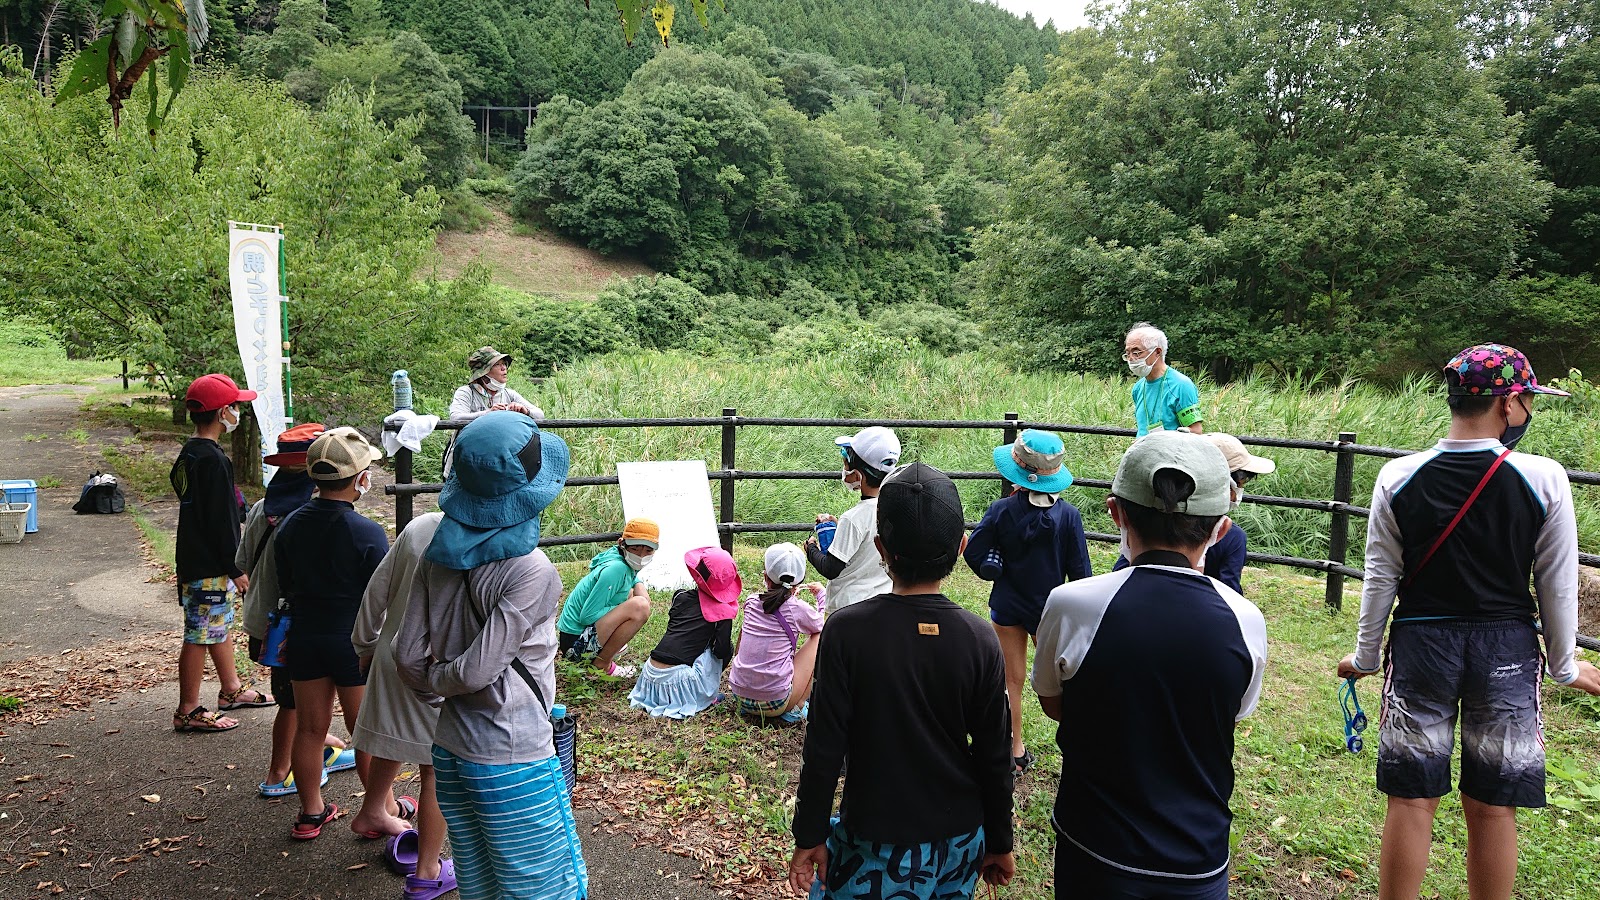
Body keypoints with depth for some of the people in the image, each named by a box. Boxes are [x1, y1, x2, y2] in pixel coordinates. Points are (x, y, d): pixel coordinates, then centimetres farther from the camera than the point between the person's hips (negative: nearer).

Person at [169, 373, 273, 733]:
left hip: (194, 556, 11)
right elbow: (219, 521, -22)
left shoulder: (189, 453, 10)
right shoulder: (211, 459, -22)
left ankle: (232, 690, 36)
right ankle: (188, 712, 8)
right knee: (200, 635, -1)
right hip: (208, 566, -11)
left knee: (221, 625, 21)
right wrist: (236, 568, -17)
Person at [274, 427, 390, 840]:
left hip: (304, 636, 5)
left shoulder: (290, 525, -1)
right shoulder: (368, 533, -19)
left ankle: (311, 813, 29)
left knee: (309, 728, 16)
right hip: (354, 641, -5)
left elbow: (285, 586, 9)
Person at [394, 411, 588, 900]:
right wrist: (443, 681, -2)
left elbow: (408, 658, -1)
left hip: (450, 751, 7)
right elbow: (476, 671, -22)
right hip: (512, 764, -7)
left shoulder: (438, 556, -3)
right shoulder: (531, 571, -22)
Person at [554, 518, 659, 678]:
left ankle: (609, 645, 15)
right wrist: (628, 611, -19)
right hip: (575, 640, -10)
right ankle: (603, 662, -11)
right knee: (640, 606, -27)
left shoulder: (627, 565, 3)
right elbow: (587, 616, -23)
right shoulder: (616, 569, -23)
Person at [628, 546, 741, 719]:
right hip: (678, 681, -5)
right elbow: (721, 651, -8)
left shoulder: (681, 596, 9)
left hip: (651, 672, 5)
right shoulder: (723, 611, -4)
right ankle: (706, 696, 9)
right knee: (728, 647, 11)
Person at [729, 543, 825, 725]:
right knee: (819, 638, 11)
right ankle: (797, 708, 9)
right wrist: (821, 594, 27)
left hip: (740, 695, 5)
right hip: (776, 703, -5)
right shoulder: (798, 609, -10)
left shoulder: (751, 602, 1)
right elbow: (821, 627, 13)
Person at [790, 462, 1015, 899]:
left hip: (879, 846, -3)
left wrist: (810, 837, -2)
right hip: (960, 840, 3)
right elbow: (995, 757, -3)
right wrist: (999, 843, 10)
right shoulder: (979, 640, -10)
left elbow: (824, 748, -14)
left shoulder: (847, 631, -18)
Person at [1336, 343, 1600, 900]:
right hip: (1508, 647, 0)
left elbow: (1381, 578, -1)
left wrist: (1366, 657, 10)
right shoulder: (1545, 480, -10)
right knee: (1492, 808, 11)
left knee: (1411, 800, 7)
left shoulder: (1398, 478, -7)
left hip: (1420, 644, 0)